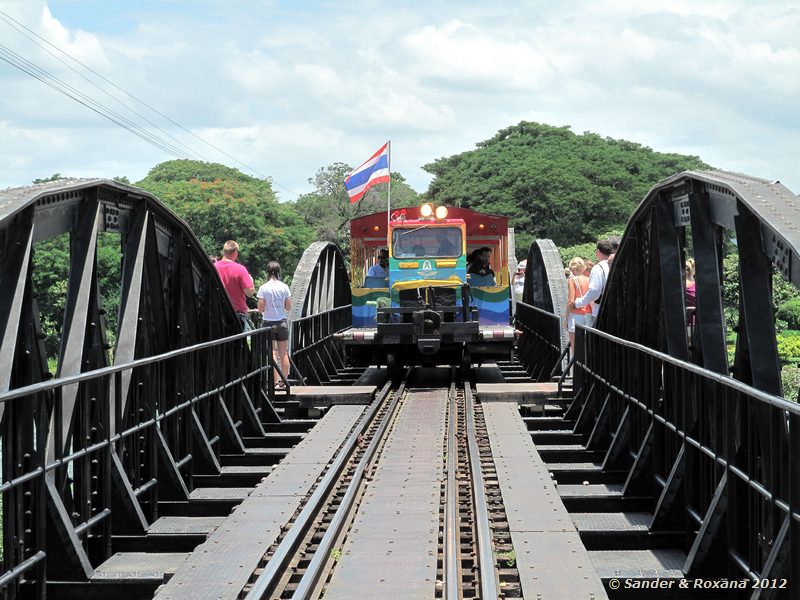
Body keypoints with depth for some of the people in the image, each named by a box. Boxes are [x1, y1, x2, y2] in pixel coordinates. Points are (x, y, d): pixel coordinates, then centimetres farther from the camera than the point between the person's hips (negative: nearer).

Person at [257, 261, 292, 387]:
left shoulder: (263, 288, -9)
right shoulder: (284, 287, -2)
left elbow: (260, 309, -9)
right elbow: (289, 307, 1)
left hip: (268, 323, -2)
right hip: (282, 322, 2)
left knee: (272, 353, 0)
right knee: (283, 353, 9)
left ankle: (275, 381, -4)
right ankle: (284, 381, 12)